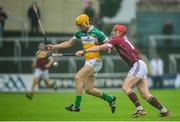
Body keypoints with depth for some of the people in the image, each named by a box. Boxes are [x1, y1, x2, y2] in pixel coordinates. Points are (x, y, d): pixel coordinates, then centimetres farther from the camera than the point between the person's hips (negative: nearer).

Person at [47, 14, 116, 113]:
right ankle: (110, 99, 24)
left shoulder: (97, 33, -10)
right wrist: (54, 46, 9)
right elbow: (69, 43, 17)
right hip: (88, 61, 8)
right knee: (89, 89, 6)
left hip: (95, 61, -8)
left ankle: (77, 105, -17)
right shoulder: (80, 33, 10)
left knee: (78, 77, -20)